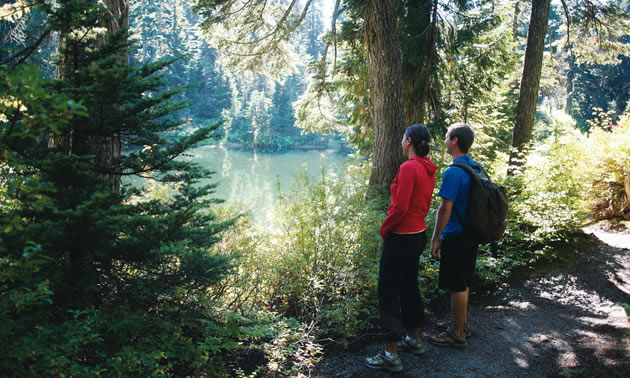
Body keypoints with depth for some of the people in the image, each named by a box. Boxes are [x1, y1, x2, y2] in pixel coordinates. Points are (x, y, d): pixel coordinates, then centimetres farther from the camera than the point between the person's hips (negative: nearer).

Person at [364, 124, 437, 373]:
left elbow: (400, 207, -23)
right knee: (409, 288, 21)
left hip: (400, 238, -9)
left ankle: (390, 355, 5)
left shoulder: (408, 167, -19)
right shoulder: (428, 169, 7)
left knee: (388, 294, -1)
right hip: (418, 234, 9)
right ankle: (414, 340, 35)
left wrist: (384, 230, -7)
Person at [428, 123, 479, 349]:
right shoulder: (475, 167, 7)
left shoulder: (453, 172, -21)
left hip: (455, 237, -9)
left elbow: (445, 209, -22)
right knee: (463, 284, 19)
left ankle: (457, 335, 12)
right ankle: (462, 325, 32)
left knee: (457, 287, 1)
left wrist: (436, 239, -15)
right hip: (471, 234, 9)